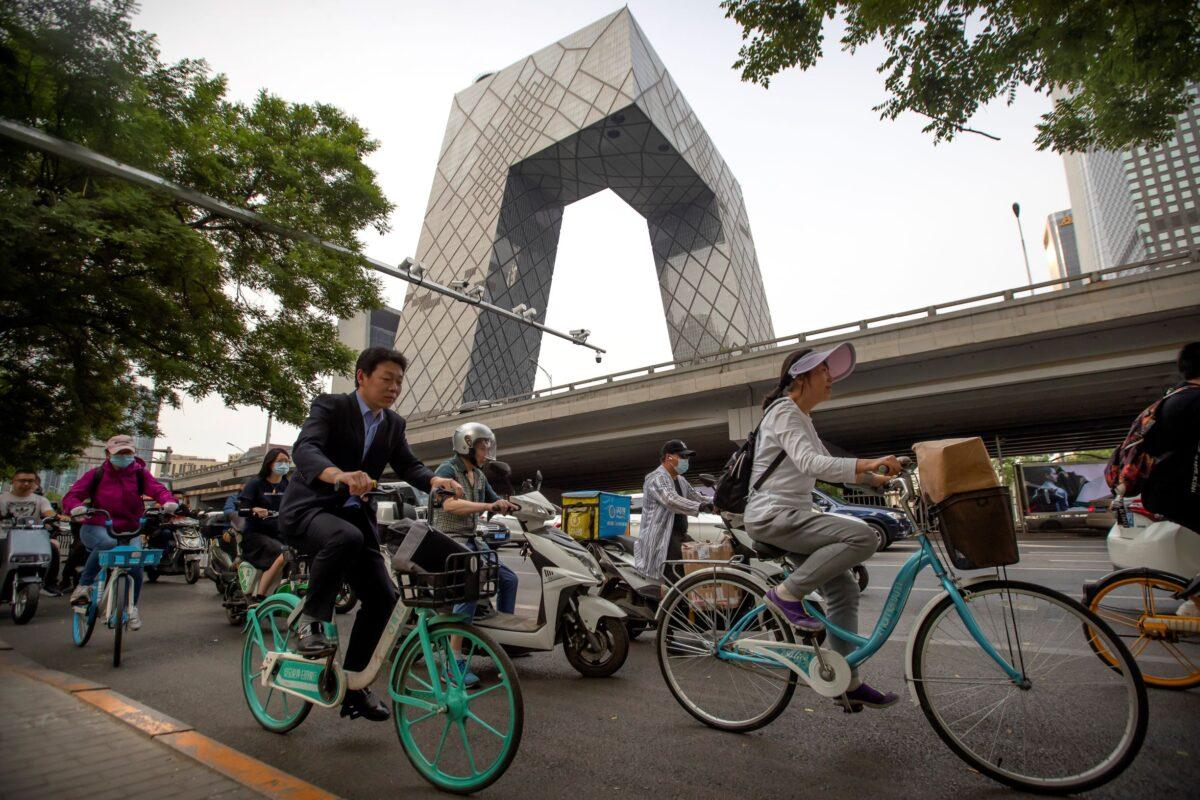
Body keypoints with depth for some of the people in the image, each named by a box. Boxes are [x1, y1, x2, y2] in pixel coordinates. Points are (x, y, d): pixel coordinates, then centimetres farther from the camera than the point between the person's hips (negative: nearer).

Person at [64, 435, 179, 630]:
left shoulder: (140, 474, 1)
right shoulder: (96, 475, -1)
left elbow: (157, 489, -13)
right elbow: (71, 495, -7)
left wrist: (169, 501, -36)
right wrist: (76, 507, -32)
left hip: (128, 531, 2)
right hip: (96, 527, -2)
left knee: (136, 567, -15)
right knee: (107, 543, -38)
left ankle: (132, 607, 13)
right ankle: (83, 586, -17)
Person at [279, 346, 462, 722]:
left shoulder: (394, 424, 8)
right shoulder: (330, 406, -10)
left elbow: (408, 466, -1)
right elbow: (304, 448, -26)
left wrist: (435, 480, -24)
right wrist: (340, 475, -48)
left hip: (355, 514, 6)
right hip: (309, 508, -5)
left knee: (383, 596, -5)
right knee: (345, 537, -38)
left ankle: (352, 685, 11)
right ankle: (312, 620, -15)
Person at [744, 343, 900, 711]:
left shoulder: (802, 418, 20)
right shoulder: (784, 412, -11)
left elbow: (826, 465, 24)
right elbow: (809, 463, -25)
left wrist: (875, 478, 13)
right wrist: (865, 464, -34)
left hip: (789, 517, 10)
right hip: (773, 516, -10)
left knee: (844, 589, 7)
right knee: (862, 536, -23)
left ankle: (847, 682, 16)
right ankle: (787, 594, -14)